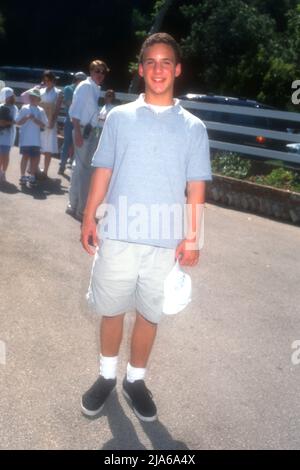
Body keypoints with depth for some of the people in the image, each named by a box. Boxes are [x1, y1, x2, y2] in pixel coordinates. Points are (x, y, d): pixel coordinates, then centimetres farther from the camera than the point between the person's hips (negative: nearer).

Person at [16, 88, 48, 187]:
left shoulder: (41, 111, 4)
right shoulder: (24, 108, 2)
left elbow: (44, 125, 1)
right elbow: (18, 122, 0)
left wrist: (35, 120, -14)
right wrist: (27, 117, -15)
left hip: (36, 139, 1)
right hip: (25, 139, -1)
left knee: (34, 157, 5)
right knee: (25, 156, 3)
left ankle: (32, 177, 15)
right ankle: (23, 176, 12)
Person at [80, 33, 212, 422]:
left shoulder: (193, 127, 3)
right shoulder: (118, 117, 3)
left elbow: (195, 187, 2)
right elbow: (103, 171, 5)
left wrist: (192, 237, -2)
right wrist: (89, 217, 0)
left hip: (165, 241, 0)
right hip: (118, 235, 0)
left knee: (149, 314, 11)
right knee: (111, 309, 12)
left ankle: (135, 380, 31)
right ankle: (107, 376, 33)